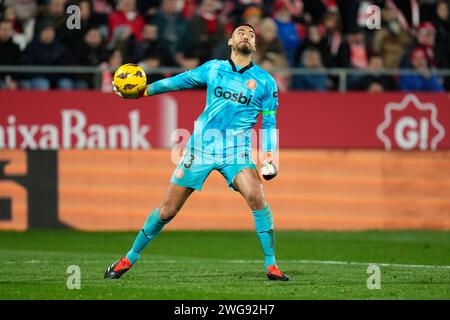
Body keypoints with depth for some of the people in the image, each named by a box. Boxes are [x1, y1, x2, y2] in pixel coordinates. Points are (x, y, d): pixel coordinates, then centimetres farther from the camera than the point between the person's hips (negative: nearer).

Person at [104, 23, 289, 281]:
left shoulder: (265, 81, 5)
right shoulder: (214, 69, 8)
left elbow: (270, 124, 8)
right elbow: (180, 81, 17)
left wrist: (269, 158, -4)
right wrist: (142, 91, 12)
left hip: (236, 151, -1)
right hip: (201, 146, 1)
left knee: (256, 197, -27)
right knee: (167, 211, 2)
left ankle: (271, 265, -16)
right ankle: (130, 258, 20)